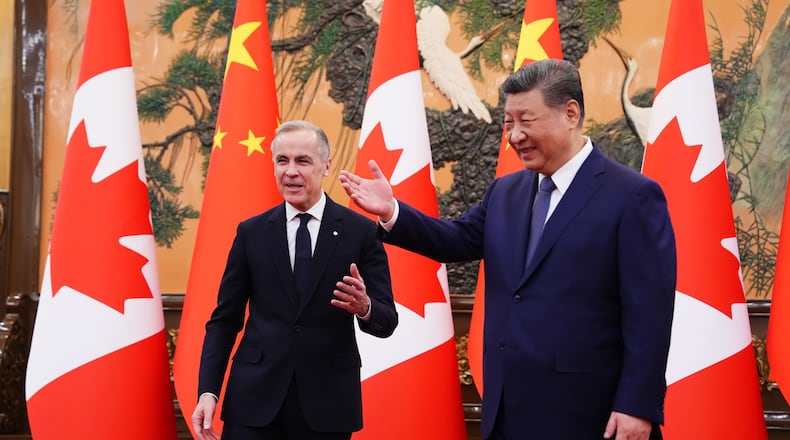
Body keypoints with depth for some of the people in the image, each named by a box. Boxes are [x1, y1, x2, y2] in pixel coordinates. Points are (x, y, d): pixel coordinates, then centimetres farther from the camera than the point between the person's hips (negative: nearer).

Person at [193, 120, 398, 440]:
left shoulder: (361, 231, -1)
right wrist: (208, 391, -4)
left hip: (328, 401, -1)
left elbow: (386, 322, -1)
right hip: (254, 398, 1)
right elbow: (224, 320, 6)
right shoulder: (251, 232, 5)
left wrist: (364, 307, -23)